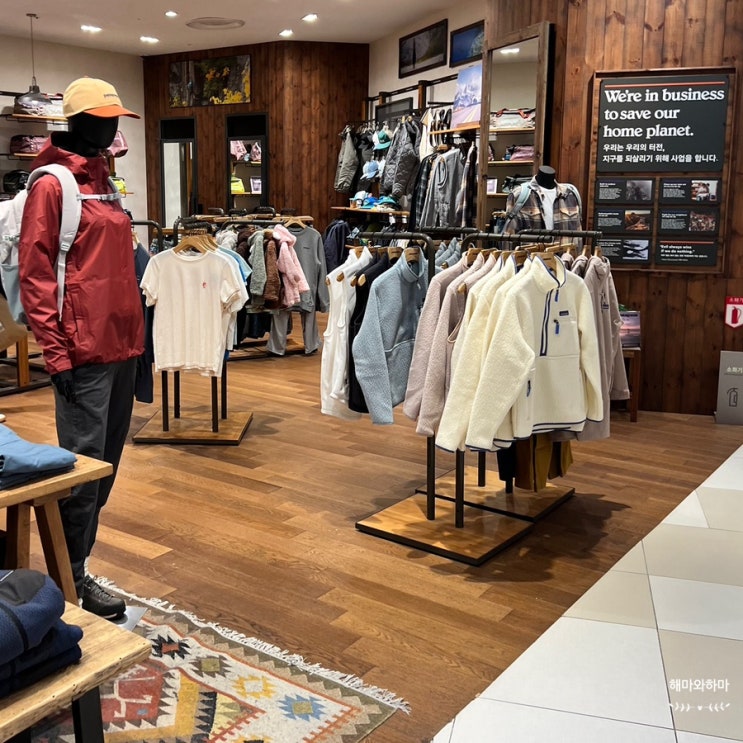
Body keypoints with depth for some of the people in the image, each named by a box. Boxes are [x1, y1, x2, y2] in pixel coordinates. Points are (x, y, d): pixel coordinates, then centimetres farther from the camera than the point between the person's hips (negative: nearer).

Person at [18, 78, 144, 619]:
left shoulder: (104, 181, 17)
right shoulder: (52, 184, -7)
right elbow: (34, 273, -12)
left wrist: (134, 331, 17)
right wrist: (56, 354, -16)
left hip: (122, 344, 8)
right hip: (84, 351, -8)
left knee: (108, 455, 13)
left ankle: (78, 547, 28)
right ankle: (72, 577, 11)